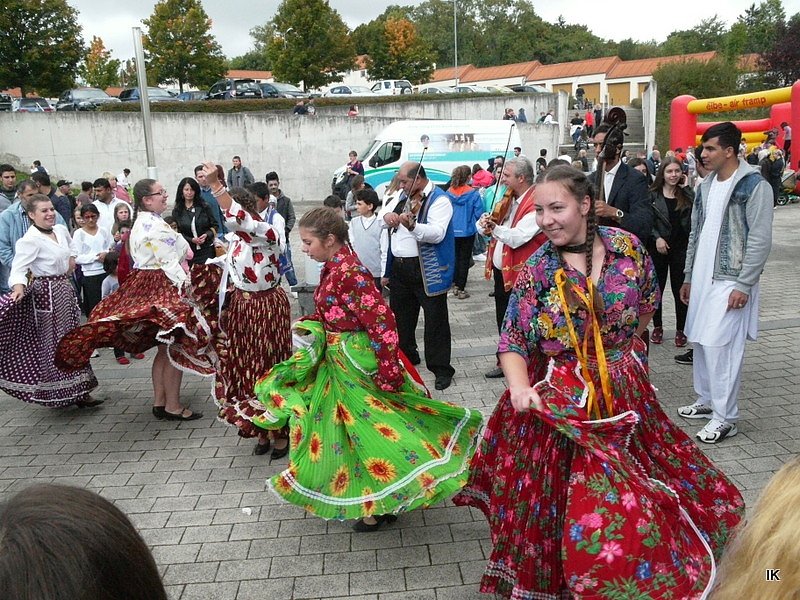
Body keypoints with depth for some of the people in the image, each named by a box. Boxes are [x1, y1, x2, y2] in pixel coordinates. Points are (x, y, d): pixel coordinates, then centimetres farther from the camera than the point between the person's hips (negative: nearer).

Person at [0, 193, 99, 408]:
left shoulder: (61, 230, 6)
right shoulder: (30, 240, -17)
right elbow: (19, 267, -28)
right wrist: (19, 287, -44)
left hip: (65, 290, 8)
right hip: (47, 293, -8)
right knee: (52, 344, 0)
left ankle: (77, 391, 23)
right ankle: (57, 394, 12)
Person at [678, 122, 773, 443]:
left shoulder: (754, 186, -10)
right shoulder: (706, 186, 13)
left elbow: (760, 240, -13)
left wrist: (744, 285, -16)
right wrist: (688, 277, 17)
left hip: (730, 282, -7)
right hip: (702, 279, 8)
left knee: (720, 345, -9)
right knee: (700, 341, 12)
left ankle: (725, 417, 1)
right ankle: (707, 400, 27)